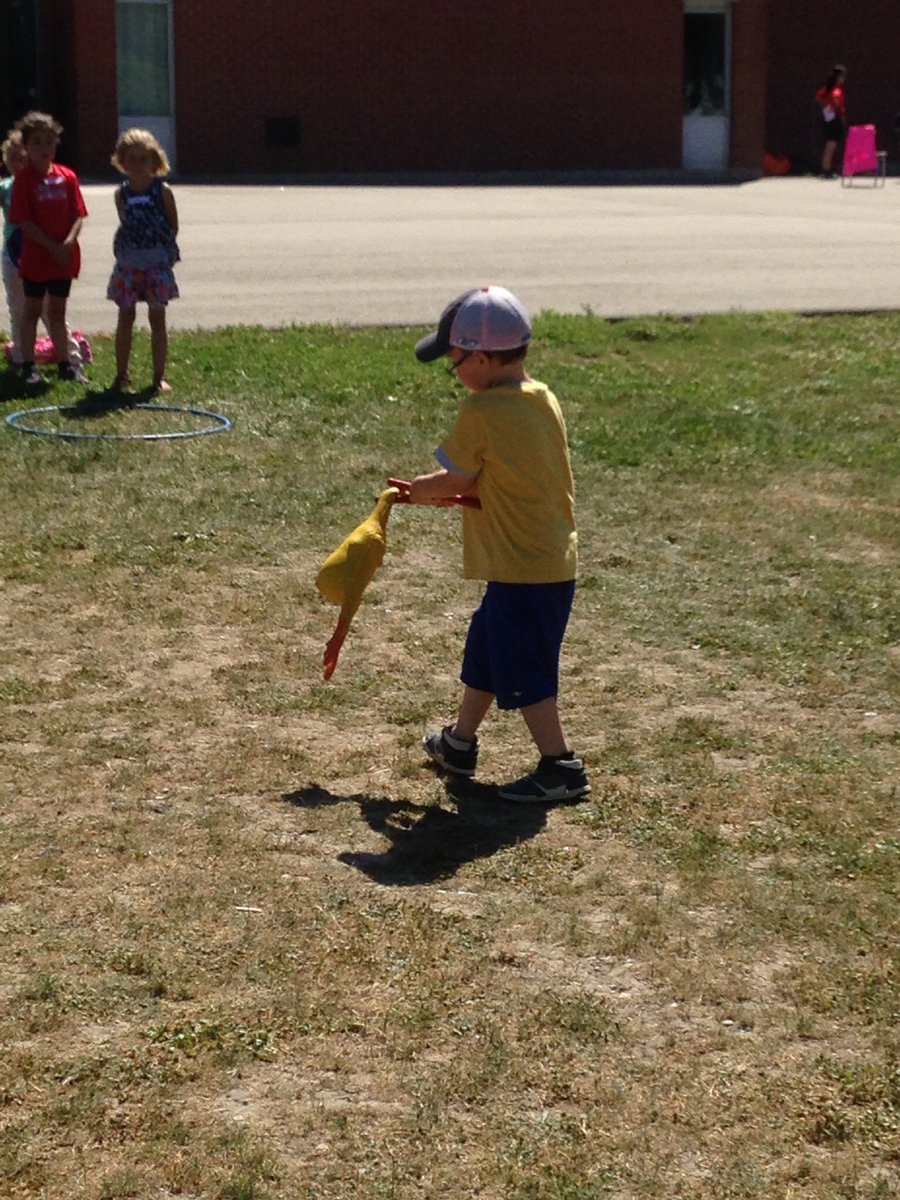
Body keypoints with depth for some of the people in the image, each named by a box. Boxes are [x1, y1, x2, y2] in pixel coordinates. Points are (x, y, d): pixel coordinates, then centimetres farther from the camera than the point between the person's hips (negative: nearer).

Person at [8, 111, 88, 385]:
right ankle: (28, 365, 13)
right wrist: (52, 247, -18)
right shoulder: (23, 180, -9)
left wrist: (68, 243, -17)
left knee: (57, 311, 14)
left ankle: (64, 363, 21)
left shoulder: (67, 176, 2)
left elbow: (78, 215, 0)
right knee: (32, 311, 6)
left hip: (65, 257, 3)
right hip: (35, 257, -3)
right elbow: (23, 221, -14)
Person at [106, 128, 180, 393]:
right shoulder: (122, 194, 2)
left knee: (157, 318, 2)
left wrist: (160, 245, 0)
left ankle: (159, 376, 9)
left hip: (157, 260, -2)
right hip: (127, 261, 2)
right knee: (125, 317, 7)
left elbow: (173, 227, 0)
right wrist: (131, 246, 4)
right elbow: (125, 225, 12)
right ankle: (121, 375, 15)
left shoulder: (163, 191, -5)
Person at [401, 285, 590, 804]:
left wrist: (414, 491, 11)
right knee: (486, 648, 23)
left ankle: (561, 769, 7)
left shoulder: (480, 411, -19)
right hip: (554, 560, 10)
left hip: (523, 571, -10)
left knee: (524, 673, 1)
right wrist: (446, 490, 10)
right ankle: (460, 743, 39)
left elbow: (457, 482, -9)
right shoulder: (544, 398, 6)